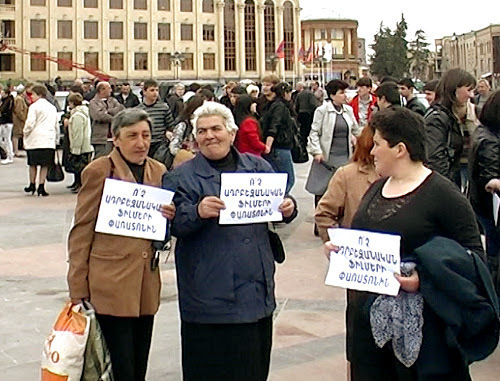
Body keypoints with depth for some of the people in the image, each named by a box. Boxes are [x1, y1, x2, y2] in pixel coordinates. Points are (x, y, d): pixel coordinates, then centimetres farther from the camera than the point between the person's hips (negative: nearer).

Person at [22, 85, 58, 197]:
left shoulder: (34, 106, -5)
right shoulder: (52, 107, 13)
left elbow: (30, 123, -11)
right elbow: (56, 125, 16)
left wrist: (25, 133, 5)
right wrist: (55, 138, 23)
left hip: (35, 139, -4)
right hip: (49, 140, 4)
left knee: (33, 163, 9)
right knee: (44, 164, 3)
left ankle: (32, 185, 19)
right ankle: (41, 186, -1)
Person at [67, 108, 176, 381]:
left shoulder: (158, 171, 10)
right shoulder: (98, 171, -6)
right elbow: (81, 231, -4)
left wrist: (171, 218, -5)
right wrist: (77, 289, -7)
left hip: (147, 284, 5)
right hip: (110, 285, -5)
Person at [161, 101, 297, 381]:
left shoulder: (258, 167, 11)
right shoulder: (182, 177, 1)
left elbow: (280, 203, 16)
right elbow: (175, 225, -9)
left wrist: (288, 209, -7)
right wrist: (198, 212, -29)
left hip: (258, 291, 4)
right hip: (210, 293, -3)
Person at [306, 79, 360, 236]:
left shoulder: (348, 110, 9)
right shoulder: (322, 110, -6)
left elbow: (355, 129, 23)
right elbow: (314, 132, -5)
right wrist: (317, 151, -12)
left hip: (345, 157, 5)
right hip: (327, 157, -4)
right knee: (322, 191, 1)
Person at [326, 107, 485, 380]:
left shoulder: (442, 194, -11)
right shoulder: (376, 188, 13)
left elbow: (473, 253, -13)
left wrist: (424, 279, -26)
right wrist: (341, 248, 4)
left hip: (418, 324, -7)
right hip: (367, 314, 7)